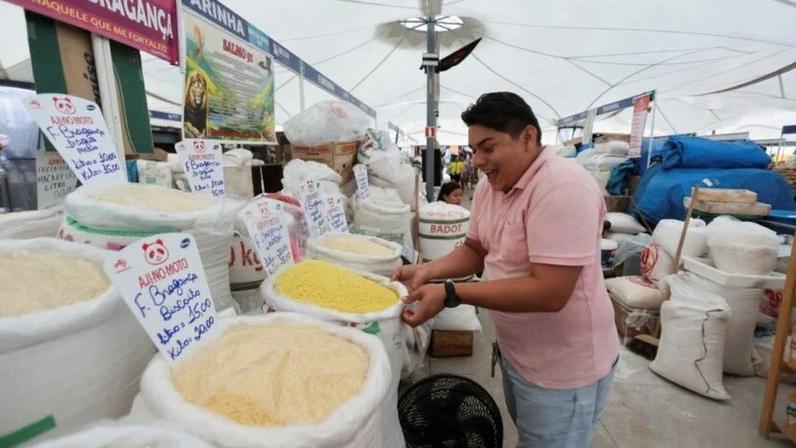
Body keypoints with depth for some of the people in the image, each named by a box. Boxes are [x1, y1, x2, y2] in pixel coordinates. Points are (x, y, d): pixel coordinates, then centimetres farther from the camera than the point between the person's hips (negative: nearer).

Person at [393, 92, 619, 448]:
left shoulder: (563, 188, -28)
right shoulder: (490, 185, -1)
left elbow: (550, 293, -32)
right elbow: (475, 250, 6)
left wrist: (450, 294, -32)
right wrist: (428, 271, -11)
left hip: (562, 369, -7)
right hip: (515, 352, 8)